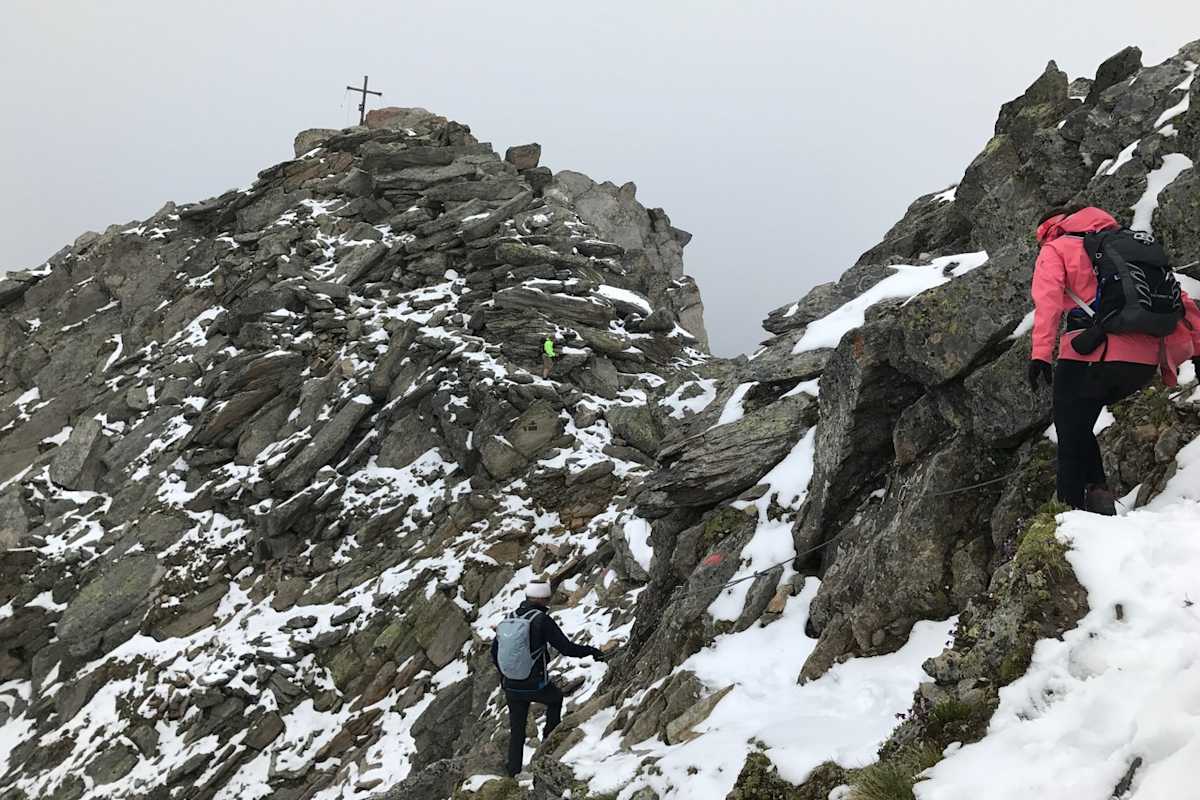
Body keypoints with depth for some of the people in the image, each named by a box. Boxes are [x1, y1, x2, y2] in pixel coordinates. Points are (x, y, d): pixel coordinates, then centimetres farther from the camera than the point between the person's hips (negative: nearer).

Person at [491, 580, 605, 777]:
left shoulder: (507, 620, 0)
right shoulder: (542, 620, -16)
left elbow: (494, 654, 9)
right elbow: (566, 648, -15)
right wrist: (591, 651, 2)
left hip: (511, 688, 4)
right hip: (536, 687, -4)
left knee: (516, 733, 17)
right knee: (556, 697, 30)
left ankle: (514, 774, 19)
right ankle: (550, 739, 34)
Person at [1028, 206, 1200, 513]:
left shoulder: (1055, 249, 13)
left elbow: (1048, 299, -7)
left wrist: (1040, 354, -17)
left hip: (1092, 356, -6)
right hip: (1145, 363, 6)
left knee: (1072, 435, 10)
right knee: (1079, 424, 27)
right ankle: (1097, 488, 14)